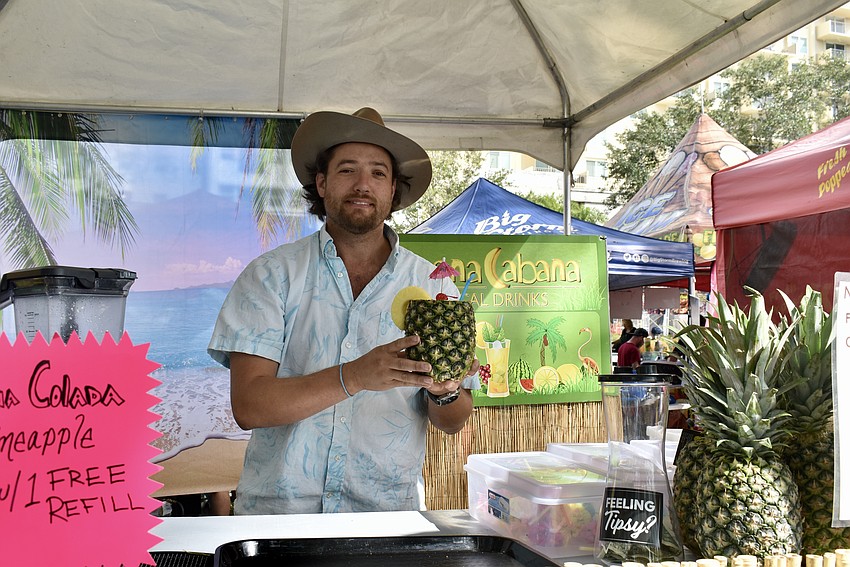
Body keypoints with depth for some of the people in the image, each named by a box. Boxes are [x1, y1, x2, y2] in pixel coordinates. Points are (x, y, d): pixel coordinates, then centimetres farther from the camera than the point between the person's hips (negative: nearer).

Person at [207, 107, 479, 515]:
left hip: (388, 513, 1)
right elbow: (247, 405, -8)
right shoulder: (272, 275, 2)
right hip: (280, 509, -1)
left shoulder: (434, 287, 6)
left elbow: (454, 423, 10)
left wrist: (443, 391, -13)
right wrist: (355, 377, -20)